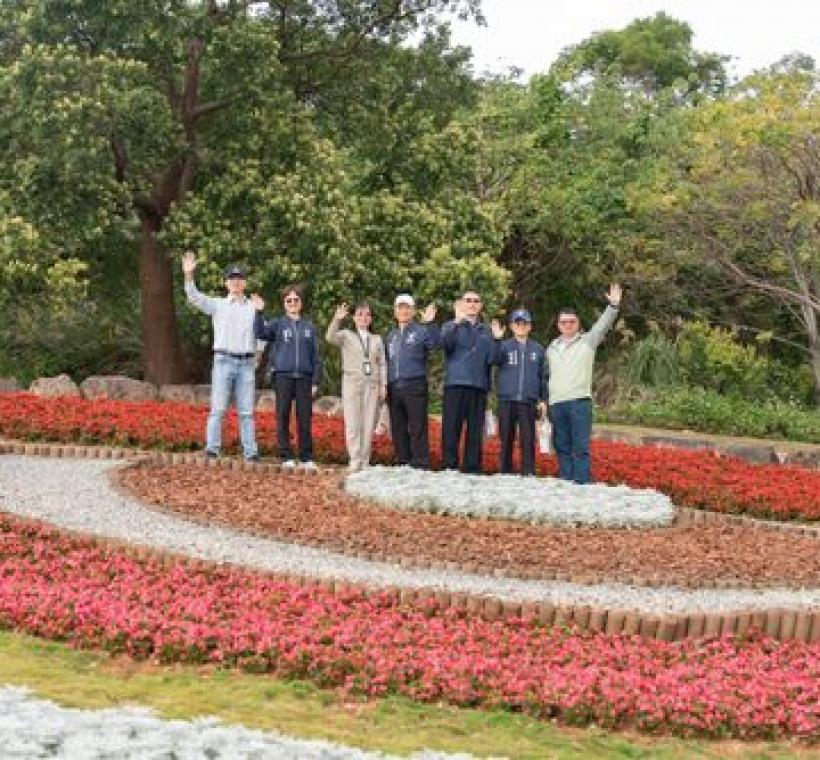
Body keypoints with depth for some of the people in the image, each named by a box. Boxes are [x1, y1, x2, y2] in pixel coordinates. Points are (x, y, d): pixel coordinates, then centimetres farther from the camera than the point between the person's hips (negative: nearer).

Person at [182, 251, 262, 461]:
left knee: (246, 411, 3)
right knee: (218, 408, -4)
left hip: (246, 363, 1)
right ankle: (212, 449, -2)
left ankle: (251, 451, 4)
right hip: (224, 360, -1)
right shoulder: (217, 305, 8)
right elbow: (194, 298, -6)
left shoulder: (253, 307, 12)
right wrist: (189, 275, -19)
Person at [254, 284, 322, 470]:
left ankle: (307, 458, 8)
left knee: (305, 419, 1)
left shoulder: (309, 327, 13)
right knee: (283, 418, 1)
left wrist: (316, 381, 4)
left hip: (304, 378, 1)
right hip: (283, 376, -1)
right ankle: (286, 457, 6)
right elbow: (261, 332, -12)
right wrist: (259, 312, -23)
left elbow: (316, 356, 11)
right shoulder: (278, 324, 8)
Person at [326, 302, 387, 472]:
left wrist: (383, 385, 2)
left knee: (369, 425, 1)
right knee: (353, 425, -8)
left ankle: (364, 462, 5)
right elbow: (330, 338, -13)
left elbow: (382, 364, 13)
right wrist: (337, 319, -28)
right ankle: (354, 461, -7)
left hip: (372, 385, 3)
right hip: (352, 384, -2)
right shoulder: (346, 336, 8)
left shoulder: (377, 339, 17)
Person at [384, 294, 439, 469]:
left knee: (417, 429, -8)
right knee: (398, 429, 9)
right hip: (394, 389, 6)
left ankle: (420, 466, -7)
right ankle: (402, 464, 16)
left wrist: (429, 324, -32)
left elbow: (434, 344, -18)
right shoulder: (391, 335, 20)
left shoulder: (421, 330, 2)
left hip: (415, 387, -6)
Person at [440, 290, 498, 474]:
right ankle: (449, 466, -2)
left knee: (475, 431, 3)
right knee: (451, 428, -6)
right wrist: (457, 322, -22)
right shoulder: (451, 326, 11)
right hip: (455, 384, -3)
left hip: (479, 385, 3)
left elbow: (491, 359, 10)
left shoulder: (486, 331, 19)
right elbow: (445, 343, -12)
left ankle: (472, 468, 7)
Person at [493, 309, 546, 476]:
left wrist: (543, 399, 5)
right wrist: (497, 339, -27)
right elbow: (496, 359, -14)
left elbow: (543, 375, 13)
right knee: (506, 439, 5)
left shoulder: (538, 349, 11)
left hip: (528, 401, 0)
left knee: (528, 440, -3)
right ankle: (505, 472, 11)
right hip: (506, 400, 0)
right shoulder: (505, 345, 7)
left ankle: (528, 473, 0)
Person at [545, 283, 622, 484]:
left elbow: (603, 325, -6)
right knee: (562, 447, 7)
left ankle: (582, 484, -11)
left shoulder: (587, 341, 7)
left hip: (580, 402, -5)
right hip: (556, 404, 5)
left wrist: (613, 306, -21)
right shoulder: (552, 348, 20)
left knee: (581, 447, -9)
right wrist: (545, 400, 17)